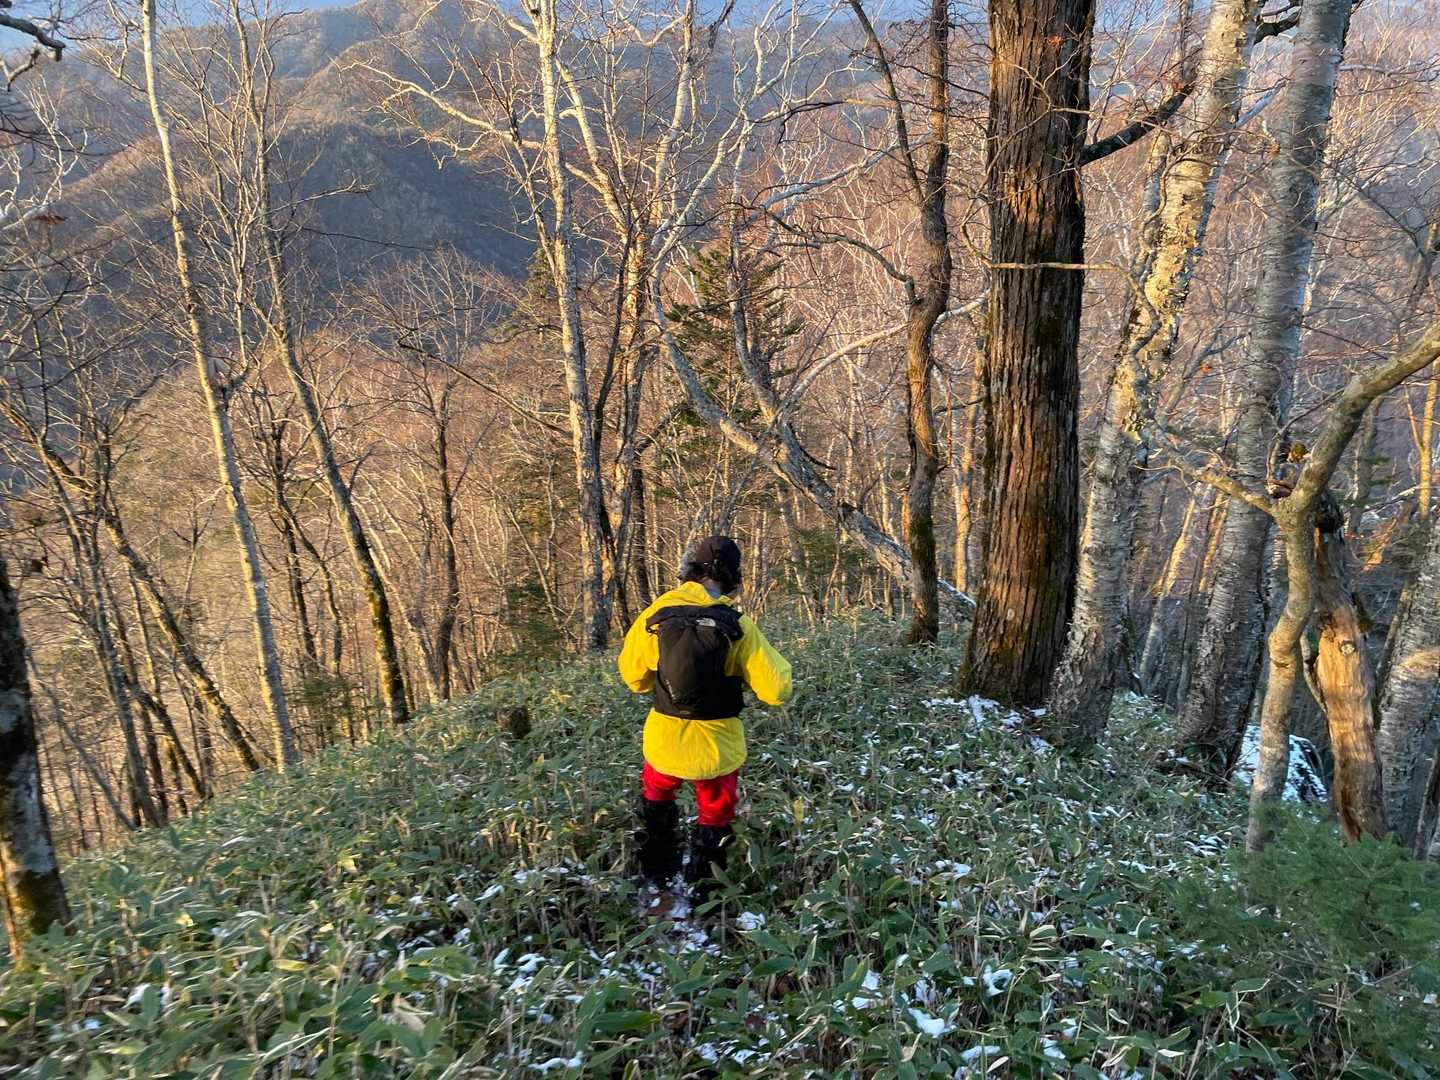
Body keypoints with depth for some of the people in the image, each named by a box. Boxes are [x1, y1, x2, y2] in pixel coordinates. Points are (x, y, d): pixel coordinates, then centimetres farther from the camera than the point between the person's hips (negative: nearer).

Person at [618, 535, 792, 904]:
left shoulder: (654, 616, -11)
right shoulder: (739, 627, -15)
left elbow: (633, 676, 3)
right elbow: (775, 691, -15)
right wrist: (777, 665, 6)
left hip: (665, 740, 2)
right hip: (718, 747, -1)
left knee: (656, 803, 31)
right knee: (715, 820, 22)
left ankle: (657, 875, 44)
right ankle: (704, 892, 34)